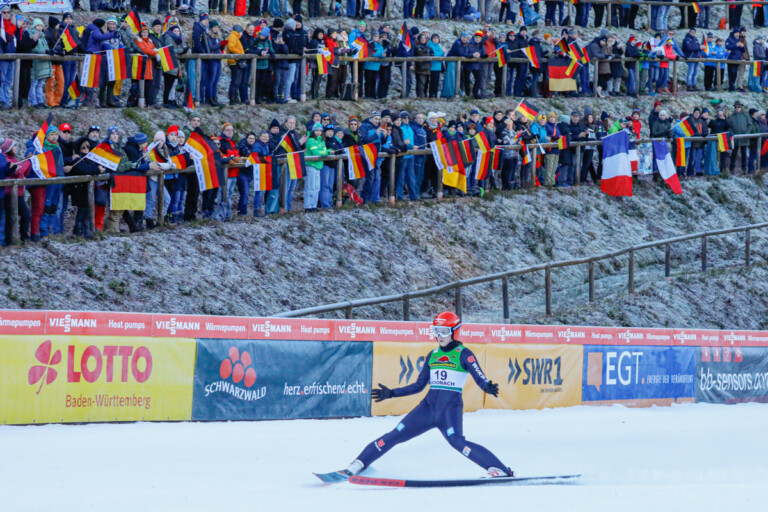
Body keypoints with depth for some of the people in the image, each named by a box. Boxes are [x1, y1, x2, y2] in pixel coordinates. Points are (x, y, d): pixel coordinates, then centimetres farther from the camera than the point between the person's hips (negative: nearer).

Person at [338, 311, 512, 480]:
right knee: (395, 435, 0)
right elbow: (419, 385, 21)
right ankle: (358, 464, 8)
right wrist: (391, 393, 16)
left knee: (456, 441, -31)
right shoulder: (433, 355, 16)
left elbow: (480, 378, -11)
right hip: (429, 406, 6)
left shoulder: (464, 354, 0)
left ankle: (499, 470, -31)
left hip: (451, 406, -6)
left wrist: (488, 387, -35)